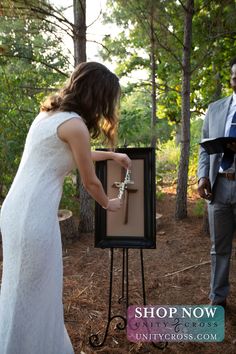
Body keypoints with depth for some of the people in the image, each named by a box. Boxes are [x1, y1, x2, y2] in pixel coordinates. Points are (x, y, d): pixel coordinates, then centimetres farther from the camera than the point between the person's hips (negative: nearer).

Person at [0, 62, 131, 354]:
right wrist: (108, 204, 15)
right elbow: (89, 181, -4)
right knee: (32, 293, 7)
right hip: (34, 215, -9)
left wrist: (111, 155, 35)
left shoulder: (50, 113, 13)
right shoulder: (74, 124, -14)